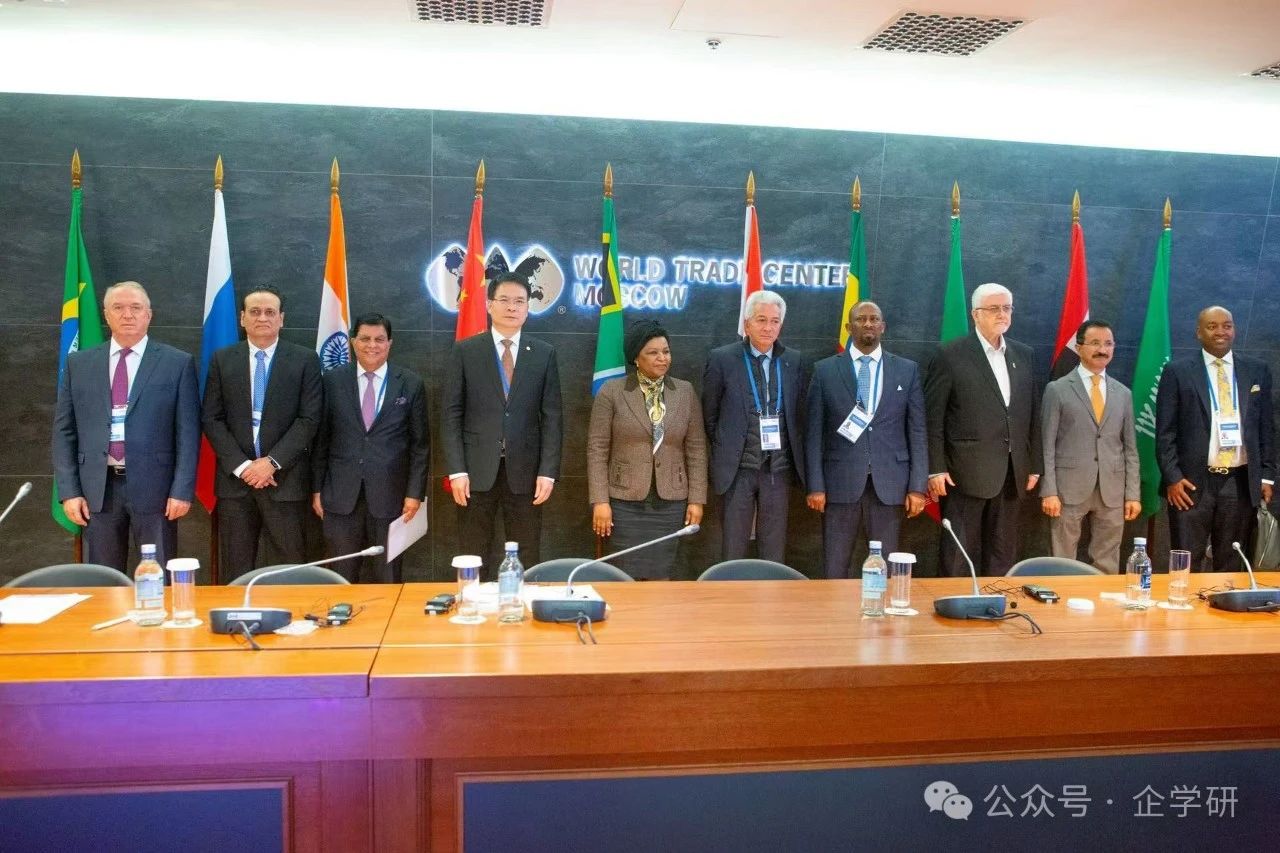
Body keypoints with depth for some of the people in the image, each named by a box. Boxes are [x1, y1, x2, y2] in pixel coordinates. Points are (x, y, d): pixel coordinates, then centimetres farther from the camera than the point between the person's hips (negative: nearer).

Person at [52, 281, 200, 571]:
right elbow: (64, 431, 9)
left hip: (153, 486, -2)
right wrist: (68, 490, 1)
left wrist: (183, 489, -8)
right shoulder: (78, 364, 9)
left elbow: (188, 432, -2)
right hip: (97, 488, 3)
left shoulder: (178, 363, 1)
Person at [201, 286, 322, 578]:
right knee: (238, 571, 7)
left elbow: (309, 419, -4)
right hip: (234, 478, 2)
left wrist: (272, 462, -12)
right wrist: (241, 465, -8)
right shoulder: (222, 360, 8)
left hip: (285, 479, -2)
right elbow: (212, 419, 4)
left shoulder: (305, 360, 3)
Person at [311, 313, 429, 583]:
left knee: (387, 579, 6)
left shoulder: (411, 384, 2)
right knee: (341, 580, 7)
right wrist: (317, 489, 5)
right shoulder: (333, 380, 4)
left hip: (390, 495, -1)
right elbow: (321, 438, 7)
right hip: (341, 495, 1)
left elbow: (420, 444, 3)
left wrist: (415, 493, -2)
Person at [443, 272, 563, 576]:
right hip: (477, 470, -1)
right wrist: (456, 470, -7)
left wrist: (548, 472, -4)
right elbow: (452, 414, 1)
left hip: (525, 471, 1)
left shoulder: (544, 354, 6)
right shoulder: (465, 351, 3)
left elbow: (552, 417, 4)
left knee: (527, 562, 6)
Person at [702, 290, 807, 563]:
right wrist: (725, 451, 5)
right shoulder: (722, 359, -3)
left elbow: (801, 413, 12)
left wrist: (797, 461, 7)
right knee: (733, 552, 5)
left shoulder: (795, 361, 6)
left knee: (774, 553, 8)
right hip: (738, 469, -2)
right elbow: (710, 415, 4)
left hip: (779, 468, 2)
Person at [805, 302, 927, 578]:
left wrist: (917, 486, -1)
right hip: (841, 481, -1)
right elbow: (814, 432, 3)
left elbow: (917, 431, 5)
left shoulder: (907, 370, 7)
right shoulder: (825, 370, 4)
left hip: (889, 483, 1)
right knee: (835, 570, 3)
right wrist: (815, 485, -3)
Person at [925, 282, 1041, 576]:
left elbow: (1032, 413, 15)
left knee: (1003, 556, 12)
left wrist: (1034, 464, 12)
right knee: (960, 557, 1)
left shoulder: (1023, 354, 12)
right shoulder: (950, 355, -5)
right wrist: (935, 469, -11)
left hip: (1011, 474, 6)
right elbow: (932, 417, -7)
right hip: (965, 473, -5)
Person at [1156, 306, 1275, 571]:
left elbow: (1266, 428, 12)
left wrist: (1267, 476, 6)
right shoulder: (1177, 372, 1)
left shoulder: (1257, 371, 10)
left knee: (1232, 564, 8)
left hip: (1241, 482, 3)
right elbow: (1165, 431, -1)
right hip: (1192, 482, -2)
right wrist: (1172, 478, -8)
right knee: (1188, 565, 1)